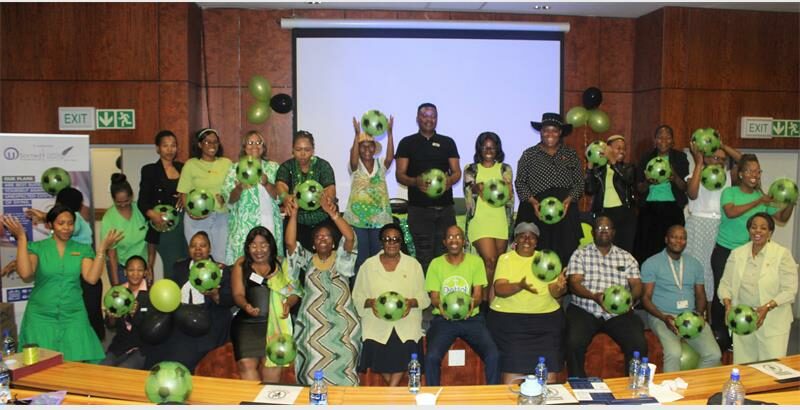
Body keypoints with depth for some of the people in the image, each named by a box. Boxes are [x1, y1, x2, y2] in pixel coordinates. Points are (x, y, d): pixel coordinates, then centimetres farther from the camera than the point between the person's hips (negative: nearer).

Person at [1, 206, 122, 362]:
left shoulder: (83, 249, 4)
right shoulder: (37, 247, 0)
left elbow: (92, 278, -9)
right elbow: (25, 274, -17)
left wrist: (102, 249, -15)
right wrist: (21, 238, -16)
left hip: (73, 316, 1)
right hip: (41, 315, -1)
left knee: (76, 364, -5)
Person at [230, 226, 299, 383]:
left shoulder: (281, 264, 9)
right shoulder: (241, 264, 8)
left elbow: (294, 292, 8)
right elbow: (238, 294, 0)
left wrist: (288, 303, -14)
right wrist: (246, 305, -22)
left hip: (276, 324, 0)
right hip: (247, 323, 0)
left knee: (272, 366, -6)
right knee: (247, 364, -13)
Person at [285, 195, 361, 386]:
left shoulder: (341, 259, 9)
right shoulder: (308, 259, 14)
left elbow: (350, 237, -10)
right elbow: (290, 243, -3)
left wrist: (333, 214, -23)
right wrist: (293, 215, -16)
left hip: (342, 323, -1)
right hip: (313, 324, 1)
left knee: (342, 367, -7)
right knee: (314, 370, -5)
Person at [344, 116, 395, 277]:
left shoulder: (381, 166, 5)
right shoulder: (355, 167, -1)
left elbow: (390, 157, -15)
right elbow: (353, 160, -24)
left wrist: (389, 133, -26)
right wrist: (357, 134, -33)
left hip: (379, 219, 2)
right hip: (357, 219, -2)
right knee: (360, 258, 3)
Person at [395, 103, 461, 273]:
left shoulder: (447, 142, 14)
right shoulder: (407, 143, 8)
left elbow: (457, 172, 11)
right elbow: (399, 175, 2)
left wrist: (449, 181, -13)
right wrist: (415, 182, -19)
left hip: (445, 207, 2)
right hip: (419, 208, -2)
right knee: (424, 256, -3)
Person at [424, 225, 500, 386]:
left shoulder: (476, 261, 5)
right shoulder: (436, 264, 5)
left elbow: (478, 295, 0)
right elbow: (434, 297, 2)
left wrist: (472, 302, -25)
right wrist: (440, 305, -23)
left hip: (471, 318, 1)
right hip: (443, 319, 0)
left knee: (493, 355, -21)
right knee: (431, 357, -26)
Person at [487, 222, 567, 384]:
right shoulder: (505, 258, 7)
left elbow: (554, 293, 5)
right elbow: (499, 289, -7)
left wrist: (560, 287, -18)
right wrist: (520, 286, -25)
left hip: (546, 316, 2)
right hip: (509, 316, -2)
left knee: (549, 364, -13)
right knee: (513, 363, -17)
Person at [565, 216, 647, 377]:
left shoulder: (627, 257, 16)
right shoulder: (580, 254, 8)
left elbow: (637, 285, 8)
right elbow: (574, 283, -3)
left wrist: (631, 298, -16)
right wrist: (594, 296, -22)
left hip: (619, 313, 2)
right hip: (584, 310, -2)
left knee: (639, 344, -22)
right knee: (574, 343, -28)